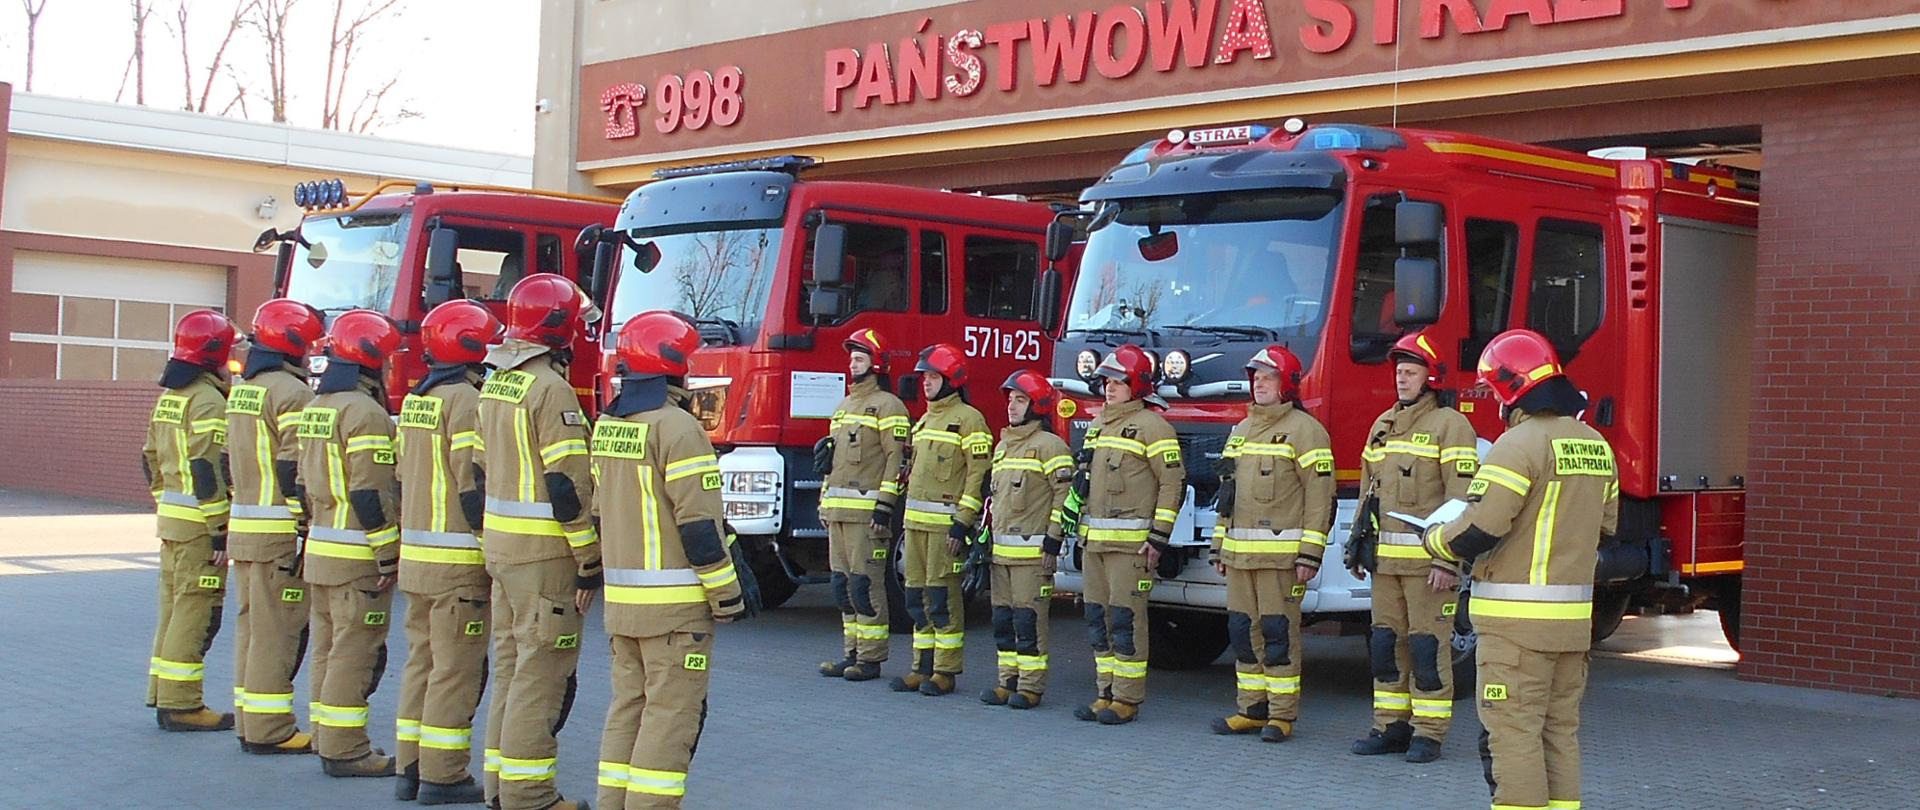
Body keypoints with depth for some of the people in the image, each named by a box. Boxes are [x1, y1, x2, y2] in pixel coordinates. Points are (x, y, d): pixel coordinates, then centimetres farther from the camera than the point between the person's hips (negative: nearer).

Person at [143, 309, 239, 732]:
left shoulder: (169, 396, 14)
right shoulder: (208, 401, -15)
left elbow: (151, 459, 20)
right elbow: (207, 470, -21)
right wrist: (219, 531, -19)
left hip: (171, 518, 10)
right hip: (199, 523, -10)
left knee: (174, 607, 16)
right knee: (194, 612, -5)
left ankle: (163, 695, 23)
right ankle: (180, 705, -3)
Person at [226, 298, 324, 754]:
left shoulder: (242, 388, 15)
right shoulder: (291, 392, -14)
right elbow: (296, 469, -20)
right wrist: (309, 524, -16)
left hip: (242, 528, 9)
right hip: (279, 533, -9)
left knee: (251, 626, 15)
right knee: (277, 631, -5)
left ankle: (249, 723, 21)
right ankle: (269, 731, -2)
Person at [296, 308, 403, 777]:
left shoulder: (316, 406, 14)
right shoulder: (365, 412, -16)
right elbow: (371, 495, -21)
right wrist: (388, 558, -17)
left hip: (319, 550, 10)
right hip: (357, 556, -10)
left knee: (328, 648, 16)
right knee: (355, 653, -4)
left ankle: (326, 738, 24)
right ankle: (344, 751, -1)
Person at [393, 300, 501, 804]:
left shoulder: (415, 400, 14)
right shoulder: (466, 402, -14)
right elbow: (475, 487, -18)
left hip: (414, 555, 9)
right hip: (457, 562, -9)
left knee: (422, 662, 14)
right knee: (456, 669, -3)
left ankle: (411, 769, 19)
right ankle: (443, 777, 0)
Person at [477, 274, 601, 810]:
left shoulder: (496, 383, 12)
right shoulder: (551, 389, -16)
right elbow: (568, 486, -19)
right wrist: (590, 560, -15)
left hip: (500, 544, 9)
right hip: (545, 551, -9)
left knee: (511, 664, 15)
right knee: (542, 672, -4)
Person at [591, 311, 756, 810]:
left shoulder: (607, 424, 11)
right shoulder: (676, 427, -15)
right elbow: (699, 522, -18)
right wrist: (727, 594, -11)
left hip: (620, 596, 8)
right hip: (673, 598, -8)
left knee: (628, 704, 15)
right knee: (671, 712, -3)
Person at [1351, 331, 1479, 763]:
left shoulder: (1449, 425, -6)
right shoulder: (1381, 426, 17)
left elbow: (1461, 498, -12)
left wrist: (1448, 560, -19)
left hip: (1427, 558, -7)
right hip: (1386, 559, 7)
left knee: (1428, 646, -2)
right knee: (1386, 642, 9)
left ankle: (1429, 733, 4)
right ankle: (1392, 725, 18)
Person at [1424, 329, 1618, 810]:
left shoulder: (1521, 442, -15)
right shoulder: (1595, 445, 12)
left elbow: (1477, 533, -19)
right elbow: (1603, 528, 20)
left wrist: (1435, 540, 0)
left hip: (1518, 619, -8)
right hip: (1574, 618, 8)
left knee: (1513, 733, -4)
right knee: (1560, 731, 14)